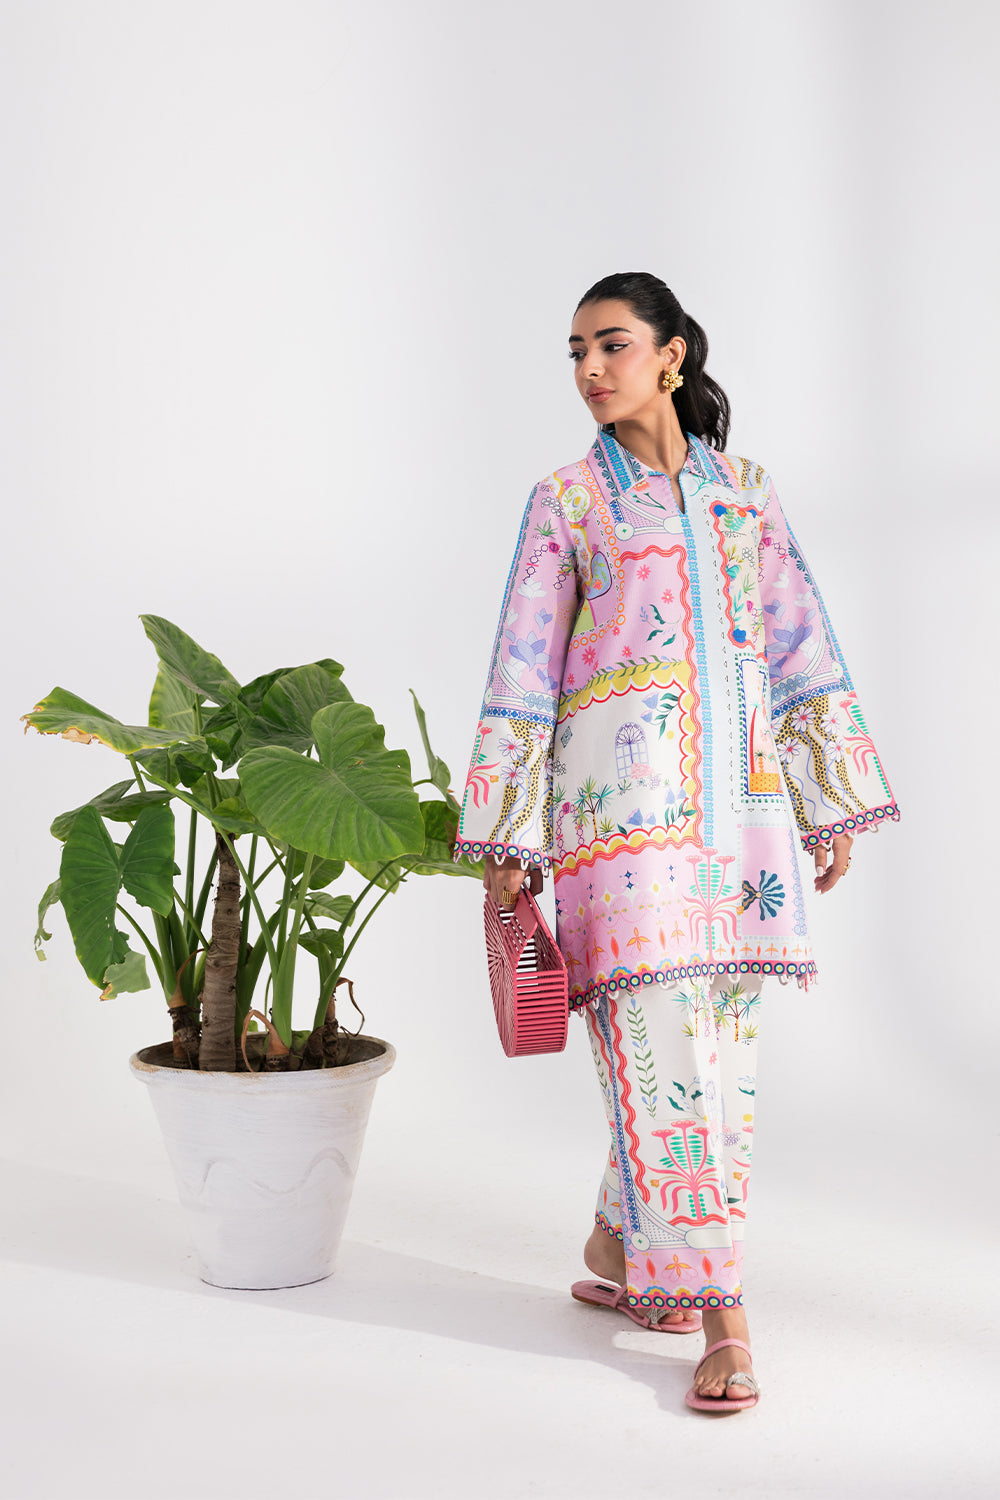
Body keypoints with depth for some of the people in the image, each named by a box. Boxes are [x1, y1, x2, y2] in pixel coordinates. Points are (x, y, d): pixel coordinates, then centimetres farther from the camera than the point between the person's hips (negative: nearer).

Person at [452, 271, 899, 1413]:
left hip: (740, 785, 4)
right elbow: (522, 675, 6)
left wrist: (834, 804, 10)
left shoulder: (745, 490, 14)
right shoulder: (564, 502, 7)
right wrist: (506, 838, 1)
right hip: (622, 784, -3)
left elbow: (800, 646, 14)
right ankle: (718, 1316, -6)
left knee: (716, 1032, 4)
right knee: (664, 1035, -10)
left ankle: (617, 1252, 23)